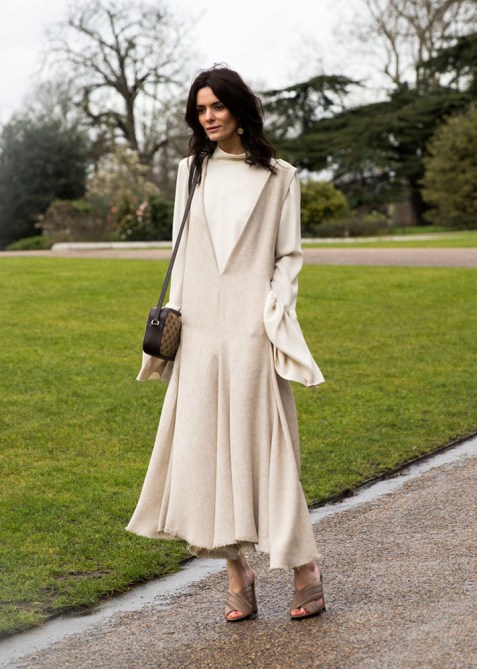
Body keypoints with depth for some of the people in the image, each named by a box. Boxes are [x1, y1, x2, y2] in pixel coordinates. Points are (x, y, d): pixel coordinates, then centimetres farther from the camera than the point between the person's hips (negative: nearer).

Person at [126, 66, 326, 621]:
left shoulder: (278, 177, 5)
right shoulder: (191, 171, 13)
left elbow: (289, 255, 4)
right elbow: (183, 250, 15)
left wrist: (278, 312, -8)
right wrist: (173, 315, 8)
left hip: (250, 326, -3)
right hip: (199, 328, 3)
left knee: (263, 442, -4)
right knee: (206, 444, 1)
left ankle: (304, 567, 7)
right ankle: (237, 572, 9)